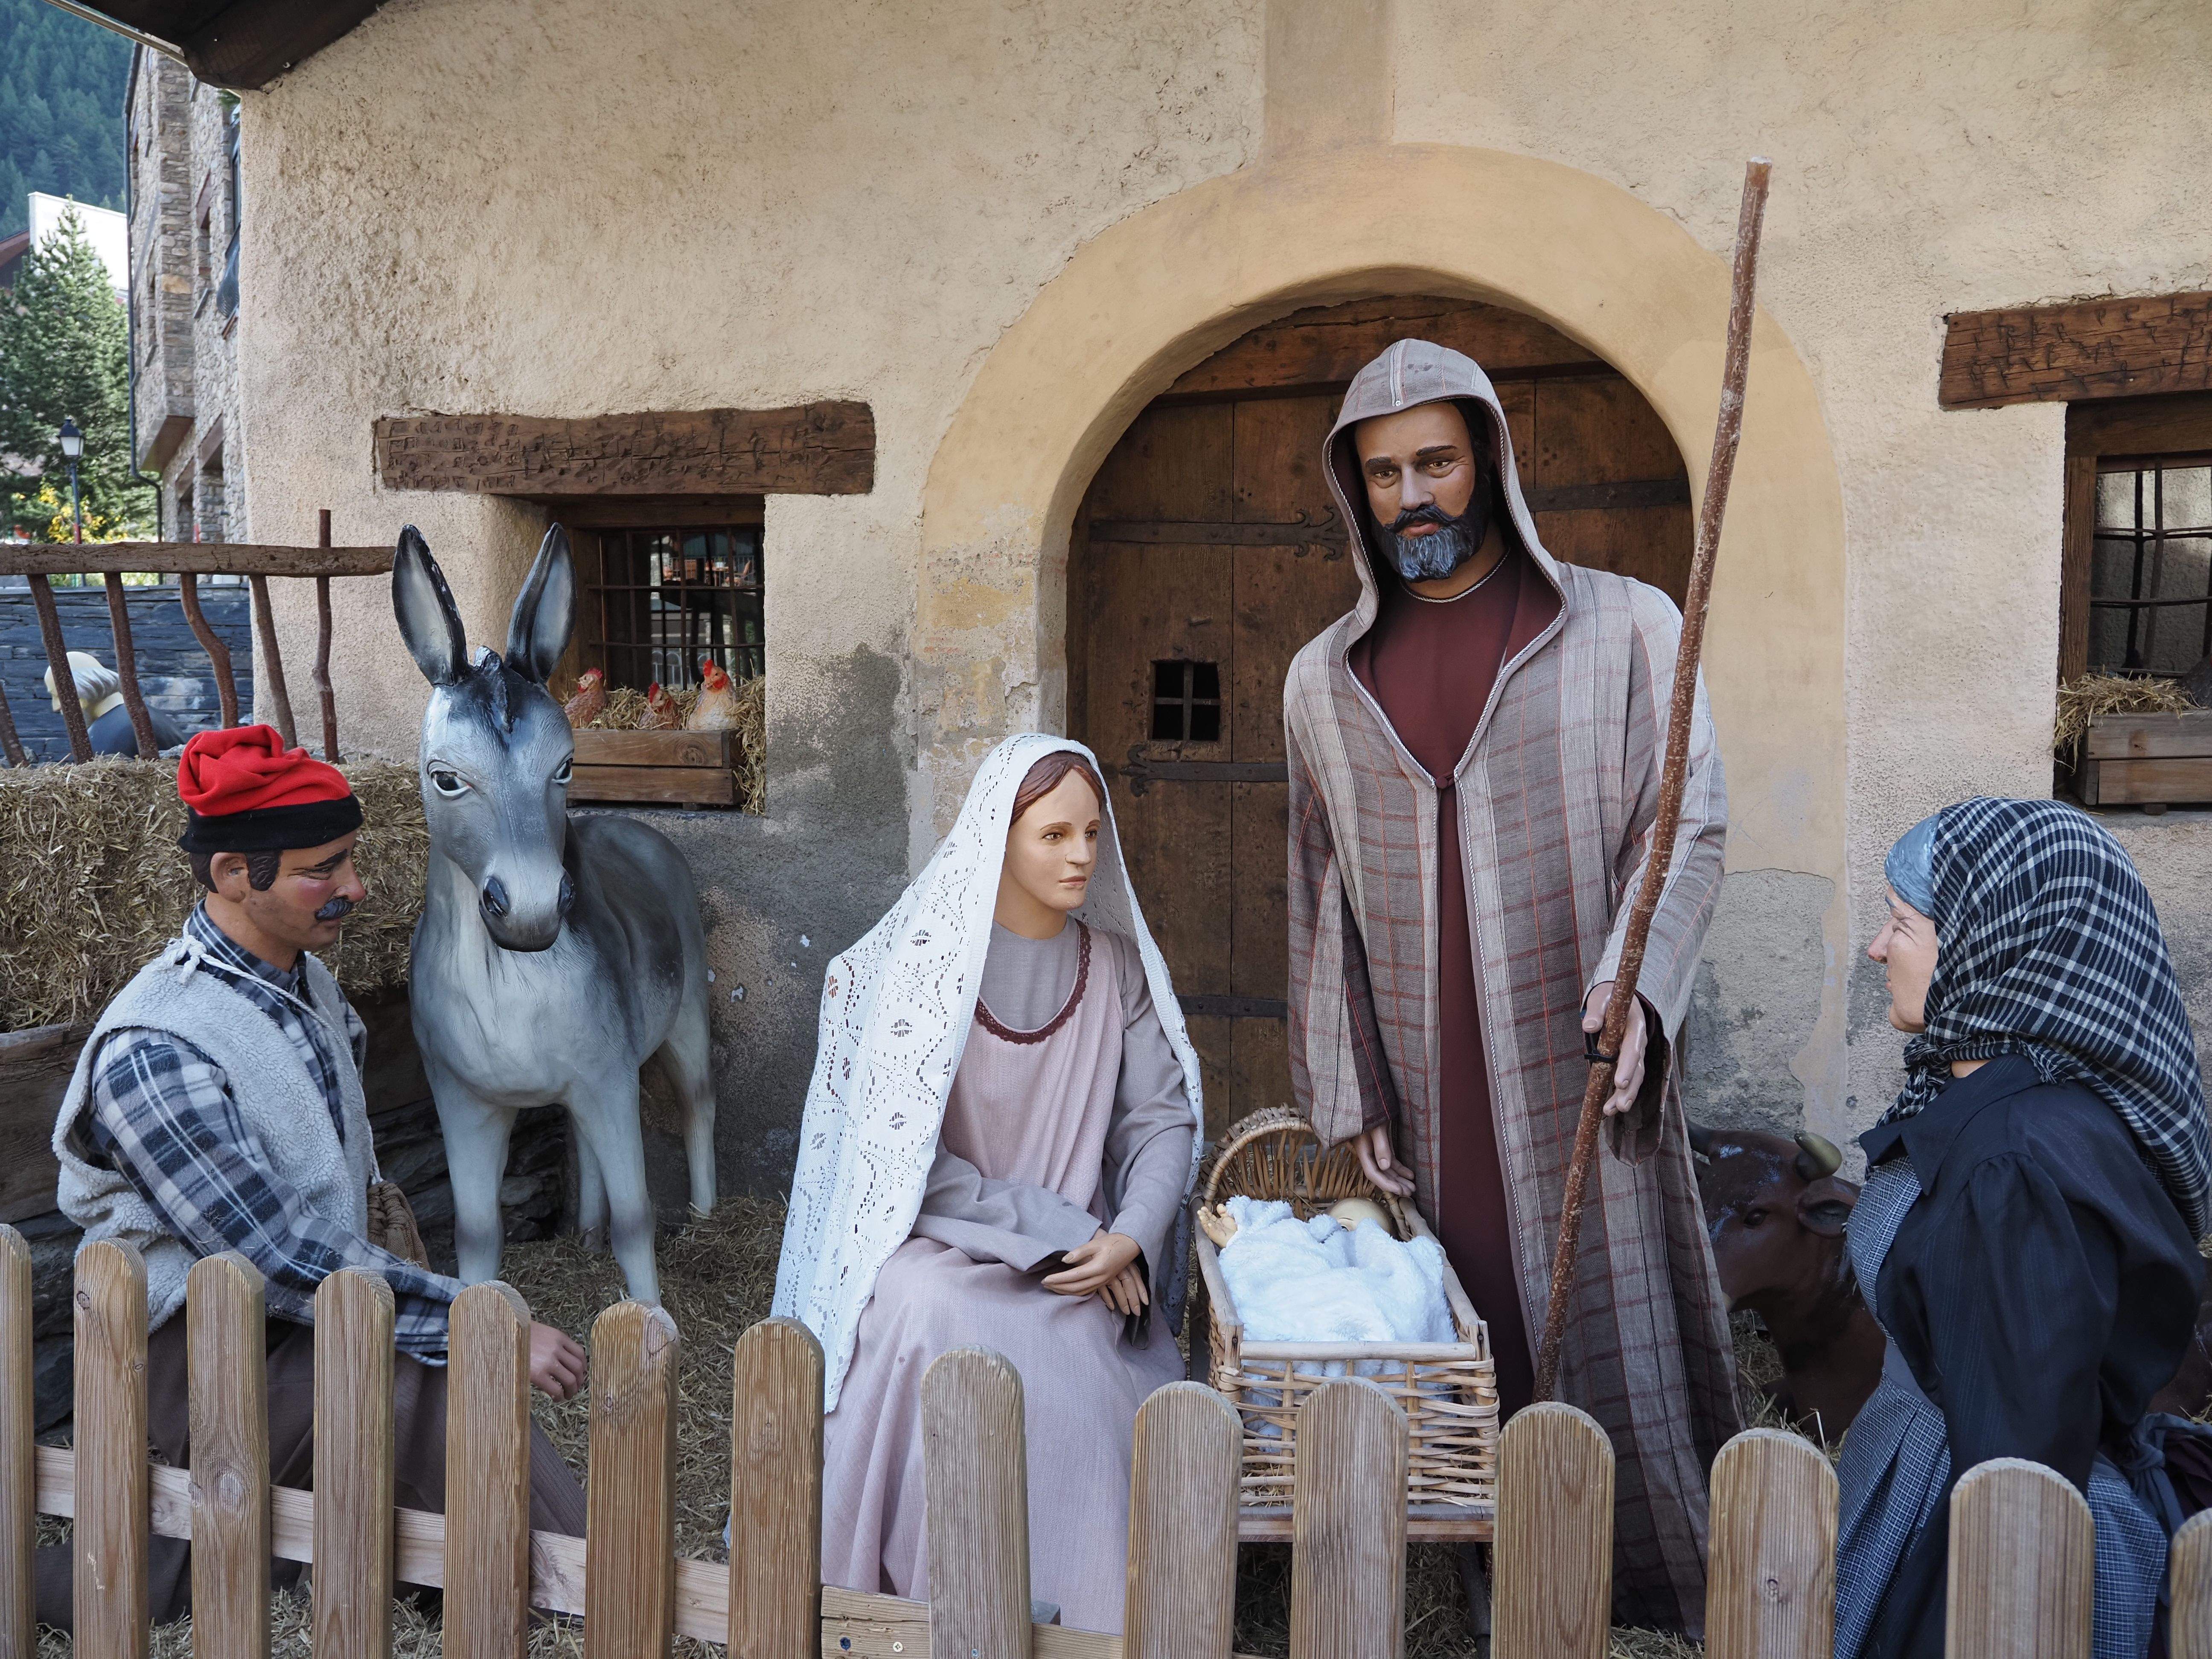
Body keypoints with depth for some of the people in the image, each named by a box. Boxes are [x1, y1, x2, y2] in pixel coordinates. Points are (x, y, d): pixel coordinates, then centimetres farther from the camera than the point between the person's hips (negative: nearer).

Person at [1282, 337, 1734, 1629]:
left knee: (1608, 1351, 2)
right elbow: (1320, 898, 11)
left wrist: (1637, 989, -19)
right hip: (1421, 1100, 2)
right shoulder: (1325, 676, 10)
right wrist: (1349, 1095, 6)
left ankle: (1666, 1606, 17)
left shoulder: (1626, 628, 2)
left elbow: (1689, 831, -2)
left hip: (1579, 1086, -2)